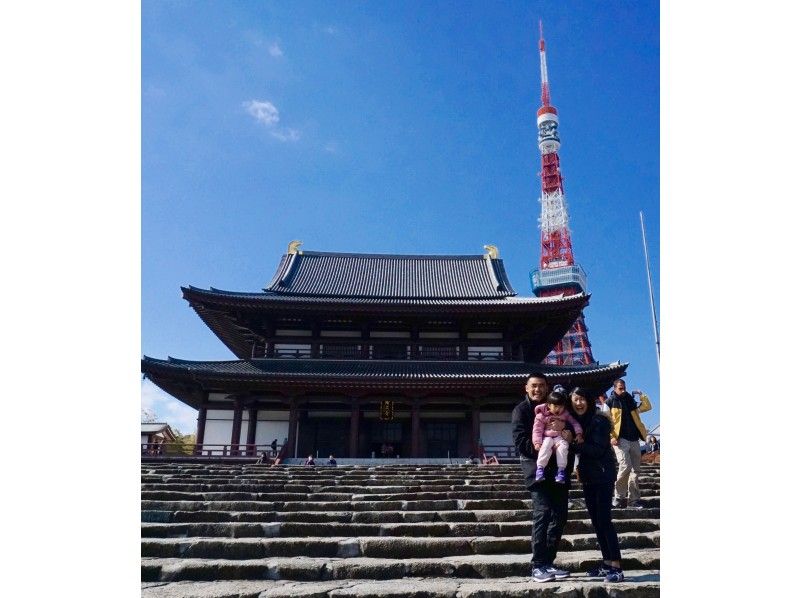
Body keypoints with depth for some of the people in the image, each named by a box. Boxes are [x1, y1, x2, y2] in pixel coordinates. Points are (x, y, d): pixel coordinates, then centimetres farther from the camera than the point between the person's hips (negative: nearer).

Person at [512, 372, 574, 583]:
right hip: (536, 467, -5)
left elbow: (571, 428, 15)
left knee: (559, 514, 3)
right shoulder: (521, 410, 1)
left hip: (559, 469, 5)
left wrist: (569, 436, -9)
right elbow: (521, 443, -8)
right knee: (543, 512, -15)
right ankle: (538, 566, -7)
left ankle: (548, 562, 14)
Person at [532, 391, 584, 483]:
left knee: (563, 446, -31)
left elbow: (575, 423, 10)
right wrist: (537, 442, -16)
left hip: (560, 437, 2)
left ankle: (561, 470, -27)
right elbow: (537, 430, -4)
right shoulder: (542, 415, -1)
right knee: (546, 445, -35)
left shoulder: (565, 414, 8)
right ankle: (540, 468, -33)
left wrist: (578, 433, -7)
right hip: (547, 437, -2)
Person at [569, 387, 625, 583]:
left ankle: (617, 567, -6)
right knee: (595, 519, 9)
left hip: (603, 474, -7)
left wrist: (575, 443, -23)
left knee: (604, 519, -11)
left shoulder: (599, 420, -11)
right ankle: (607, 563, 18)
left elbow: (598, 449, -19)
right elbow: (579, 448, 10)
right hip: (587, 476, 7)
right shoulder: (575, 422, 9)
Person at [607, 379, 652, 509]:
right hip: (620, 439, -6)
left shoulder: (631, 402, 18)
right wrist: (611, 437, -14)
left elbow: (647, 407, 20)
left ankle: (634, 499, 11)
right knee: (625, 467, -18)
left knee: (635, 470, 4)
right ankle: (619, 497, -4)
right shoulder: (610, 402, 2)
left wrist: (641, 395, 8)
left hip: (634, 440, 6)